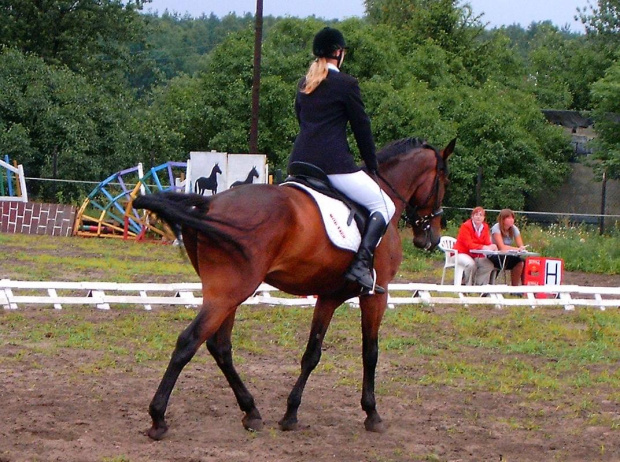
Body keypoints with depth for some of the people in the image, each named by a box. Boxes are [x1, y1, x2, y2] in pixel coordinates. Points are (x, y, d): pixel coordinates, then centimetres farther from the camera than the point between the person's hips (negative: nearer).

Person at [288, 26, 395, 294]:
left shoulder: (303, 85, 17)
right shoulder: (346, 84, -3)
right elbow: (361, 127, 0)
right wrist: (372, 167, 10)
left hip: (301, 161, 7)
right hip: (334, 162, -7)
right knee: (384, 206, 1)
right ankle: (361, 264, -17)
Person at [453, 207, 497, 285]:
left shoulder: (485, 227, 3)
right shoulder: (465, 226, -16)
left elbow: (487, 242, -4)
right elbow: (469, 244, -25)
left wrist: (492, 246, -31)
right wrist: (483, 247, -40)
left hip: (476, 256, 6)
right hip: (462, 254, -6)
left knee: (489, 264, -18)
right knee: (471, 264, -35)